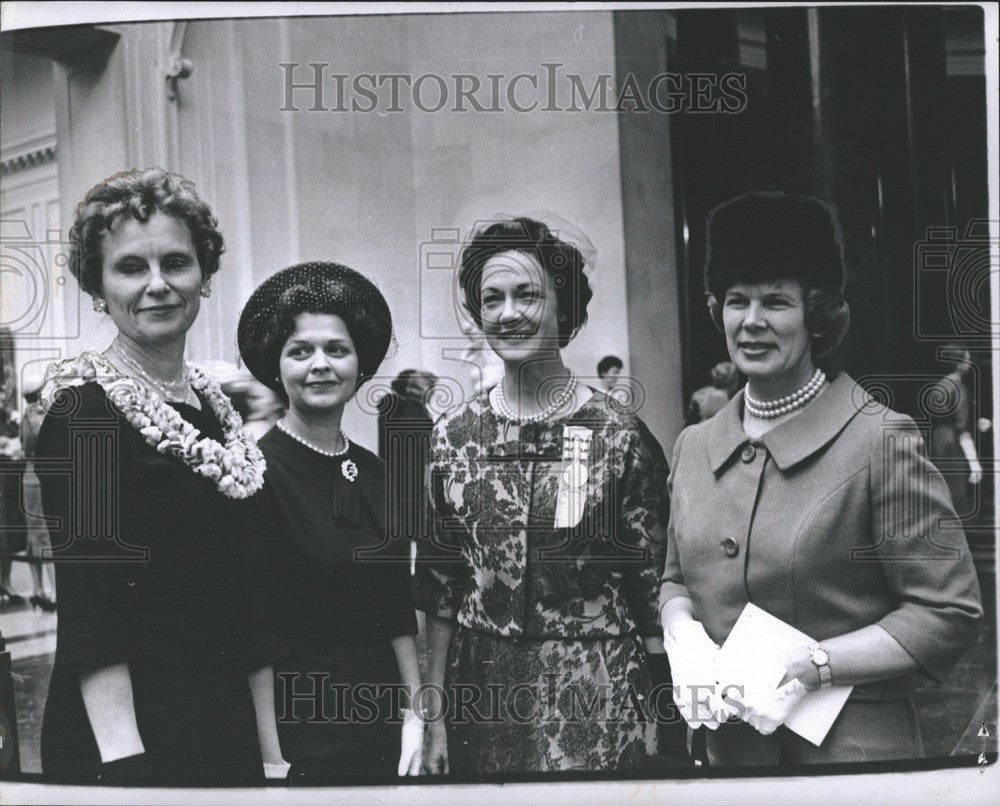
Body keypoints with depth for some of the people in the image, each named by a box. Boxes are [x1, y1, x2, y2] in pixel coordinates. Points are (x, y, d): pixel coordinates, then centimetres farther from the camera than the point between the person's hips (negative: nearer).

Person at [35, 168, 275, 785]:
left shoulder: (213, 403, 8)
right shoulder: (84, 409, -12)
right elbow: (88, 606, -17)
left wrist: (270, 751, 10)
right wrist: (123, 763, -23)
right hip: (122, 737, -6)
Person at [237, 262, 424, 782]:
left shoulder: (372, 471, 5)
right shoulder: (259, 472, -15)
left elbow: (396, 610, 8)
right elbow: (256, 631, -16)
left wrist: (414, 713, 3)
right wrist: (269, 756, -18)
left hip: (381, 719, 6)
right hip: (301, 733, -6)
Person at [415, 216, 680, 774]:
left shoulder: (620, 434, -6)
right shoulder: (453, 434, 1)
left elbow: (651, 586, -3)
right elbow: (439, 590, 5)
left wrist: (658, 722, -4)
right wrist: (436, 721, 4)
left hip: (596, 696, -2)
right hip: (481, 692, 3)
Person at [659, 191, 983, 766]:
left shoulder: (881, 440, -14)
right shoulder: (693, 446, 3)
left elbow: (951, 614, -13)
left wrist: (809, 666, -21)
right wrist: (682, 635, -7)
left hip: (851, 748, -5)